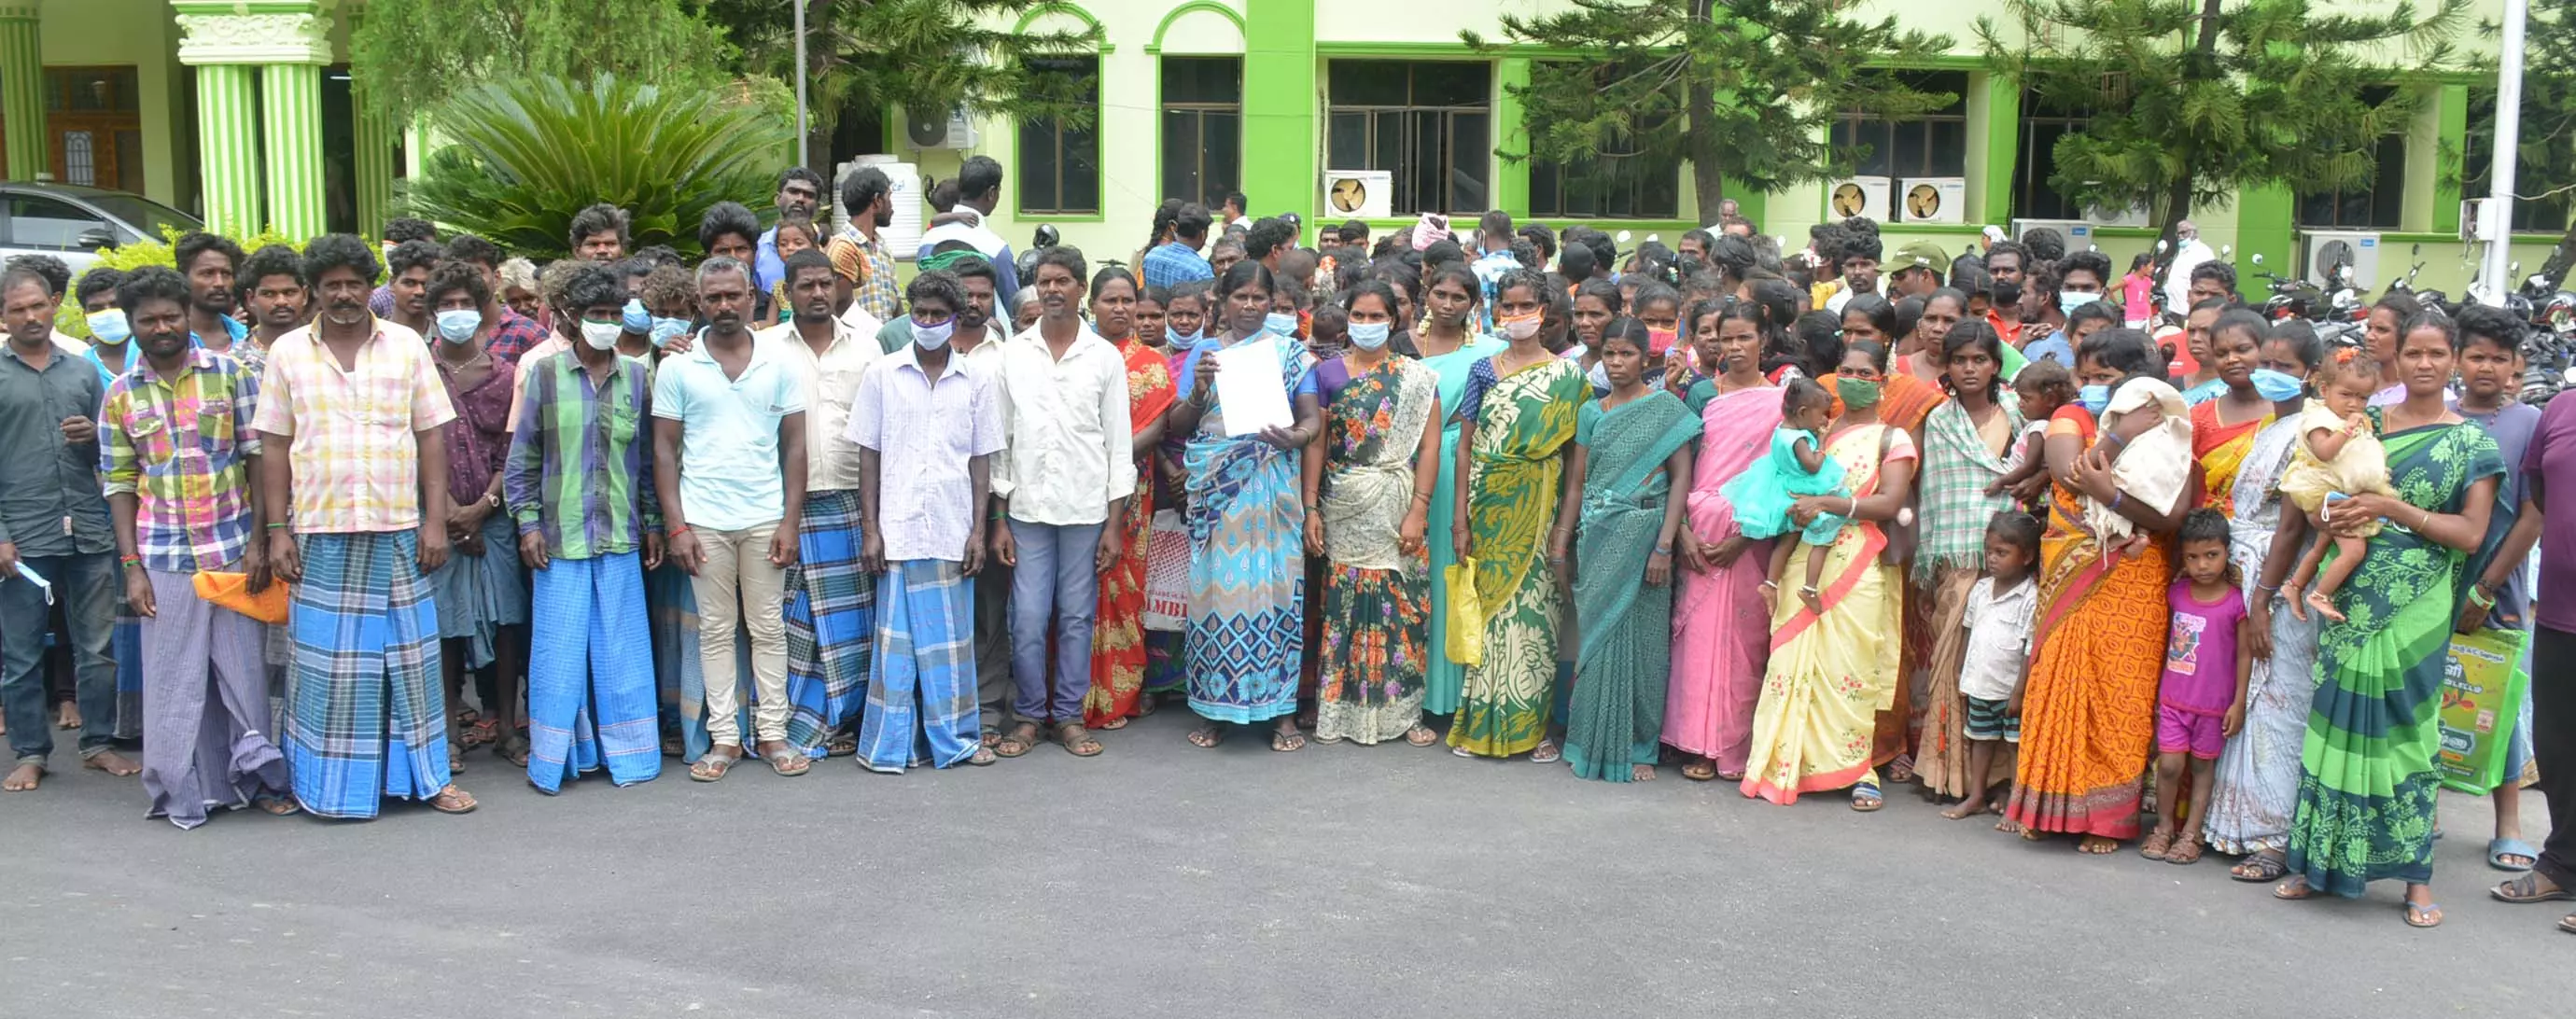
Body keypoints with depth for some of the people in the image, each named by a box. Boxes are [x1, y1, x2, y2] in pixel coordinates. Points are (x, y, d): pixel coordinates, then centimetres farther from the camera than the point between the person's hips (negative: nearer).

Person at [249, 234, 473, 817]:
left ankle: (429, 776, 14)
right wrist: (277, 531, 0)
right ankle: (332, 783, 14)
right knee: (328, 662, 4)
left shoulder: (406, 346, 6)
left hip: (397, 530, 0)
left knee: (412, 657, 5)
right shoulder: (288, 353, 6)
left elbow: (431, 437, 5)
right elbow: (275, 447, 6)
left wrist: (435, 521, -1)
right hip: (321, 533, 0)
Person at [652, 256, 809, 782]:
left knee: (768, 628, 5)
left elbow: (794, 445, 4)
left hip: (766, 517, 0)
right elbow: (664, 450, 3)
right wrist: (676, 526, -5)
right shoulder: (677, 366, 2)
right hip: (703, 519, 0)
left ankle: (773, 732, 13)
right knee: (716, 630, 6)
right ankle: (724, 737, 12)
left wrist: (790, 521, -3)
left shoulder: (778, 361, 4)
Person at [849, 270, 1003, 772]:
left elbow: (980, 461, 7)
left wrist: (979, 531, 1)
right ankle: (890, 744, 10)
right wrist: (869, 529, -2)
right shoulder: (882, 374, 3)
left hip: (952, 530, 1)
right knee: (896, 638, 2)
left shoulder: (977, 379, 6)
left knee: (952, 638, 7)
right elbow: (868, 454, 4)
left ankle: (955, 738, 18)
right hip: (897, 528, -1)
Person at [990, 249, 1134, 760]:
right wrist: (999, 519, 1)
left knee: (1077, 619, 5)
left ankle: (1069, 714, 17)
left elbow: (1119, 444, 2)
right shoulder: (1012, 354, 4)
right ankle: (1029, 715, 14)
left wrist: (1115, 524, -3)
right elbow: (1001, 438, 6)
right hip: (1027, 509, 1)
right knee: (1027, 621, 0)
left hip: (1087, 509, 0)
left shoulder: (1105, 357, 2)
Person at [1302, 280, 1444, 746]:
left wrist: (1418, 511, -11)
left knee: (1402, 604, 0)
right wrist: (1311, 509, -4)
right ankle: (1340, 709, 11)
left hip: (1398, 509, 0)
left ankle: (1402, 709, 9)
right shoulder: (1327, 373, 5)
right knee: (1344, 606, 3)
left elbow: (1429, 447, -3)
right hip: (1344, 510, 1)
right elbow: (1315, 444, 3)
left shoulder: (1418, 378, 2)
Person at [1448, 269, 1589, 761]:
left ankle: (1533, 724, 9)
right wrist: (1459, 517, -2)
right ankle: (1481, 721, 13)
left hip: (1538, 508, -2)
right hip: (1488, 507, 2)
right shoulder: (1484, 370, 6)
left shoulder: (1568, 375, 1)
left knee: (1533, 610, 0)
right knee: (1487, 606, 5)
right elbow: (1466, 447, 4)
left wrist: (1567, 523, -8)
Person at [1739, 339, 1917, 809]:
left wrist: (1827, 503, -15)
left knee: (1851, 667, -6)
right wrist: (1796, 507, 2)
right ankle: (1789, 763, 4)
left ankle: (1857, 771, 1)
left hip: (1859, 572, -4)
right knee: (1795, 662, -1)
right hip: (1806, 564, 4)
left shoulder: (1892, 439, 4)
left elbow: (1889, 504, -8)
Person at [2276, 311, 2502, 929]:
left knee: (2405, 731, 0)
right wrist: (2332, 520, -9)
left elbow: (2470, 532, -5)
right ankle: (2325, 862, 13)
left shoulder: (2471, 442, 2)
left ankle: (2415, 875, 11)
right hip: (2351, 600, 2)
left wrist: (2392, 509, -14)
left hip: (2416, 610, -2)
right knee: (2337, 723, 3)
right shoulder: (2364, 425, 9)